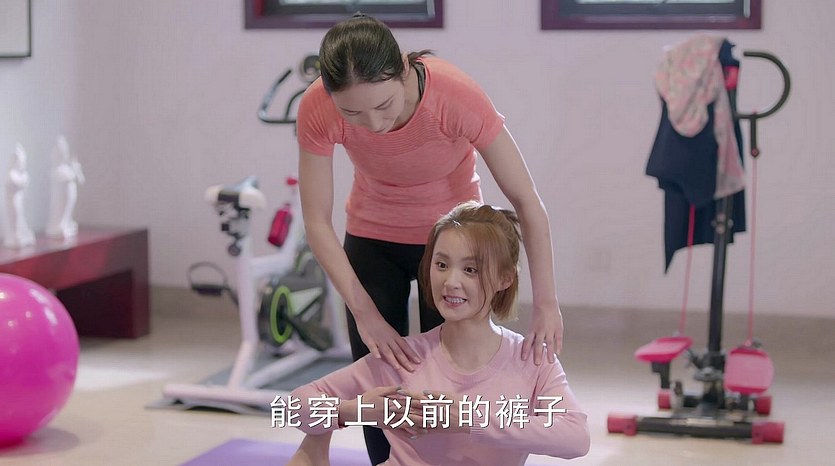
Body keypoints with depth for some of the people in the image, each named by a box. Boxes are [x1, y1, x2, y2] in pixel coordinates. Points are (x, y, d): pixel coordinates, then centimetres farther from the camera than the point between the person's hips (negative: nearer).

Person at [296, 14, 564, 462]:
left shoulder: (457, 96, -35)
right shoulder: (317, 110, -29)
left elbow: (525, 201, -27)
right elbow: (317, 221, -21)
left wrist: (546, 302, -34)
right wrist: (365, 314, -29)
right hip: (372, 239, 2)